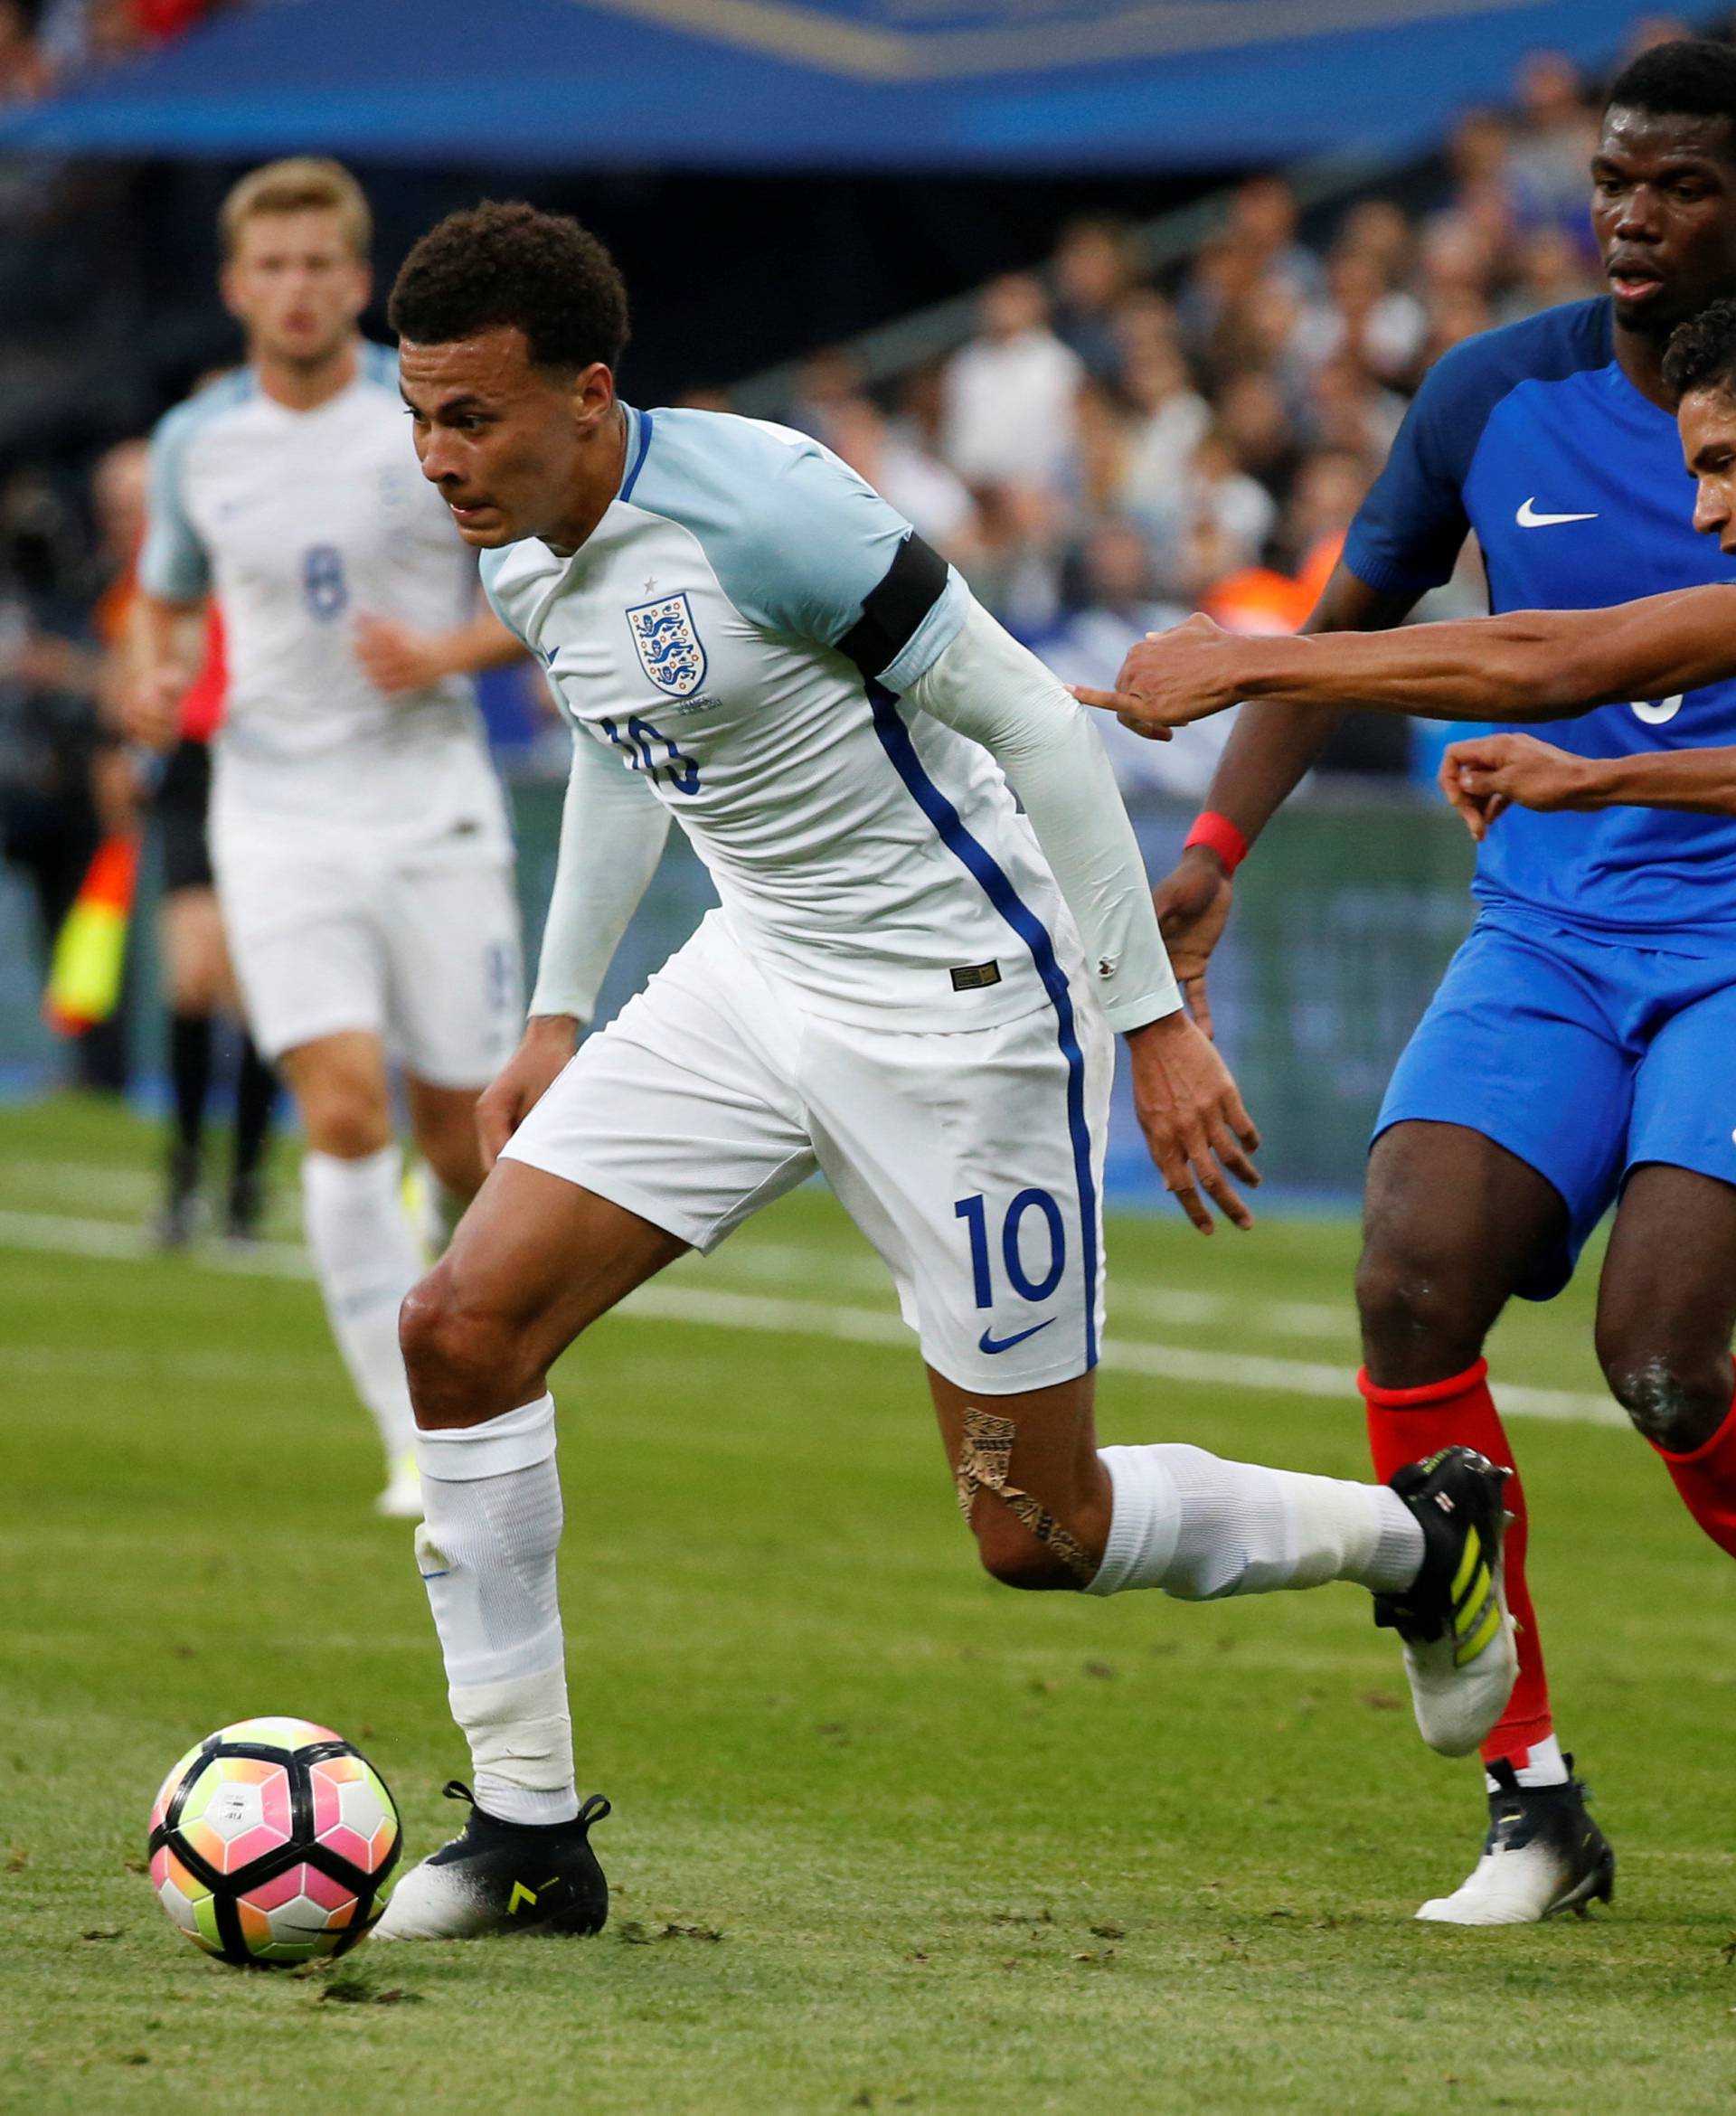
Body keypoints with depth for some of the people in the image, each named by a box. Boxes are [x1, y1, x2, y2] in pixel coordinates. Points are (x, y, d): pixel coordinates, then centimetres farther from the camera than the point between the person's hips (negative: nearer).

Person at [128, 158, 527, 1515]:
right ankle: (419, 1438, -10)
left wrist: (447, 652, -16)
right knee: (345, 1112, -16)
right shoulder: (194, 444, 3)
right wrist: (159, 680, -2)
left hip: (434, 804, -1)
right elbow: (170, 601, 20)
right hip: (278, 816, 1)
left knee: (463, 1135, 2)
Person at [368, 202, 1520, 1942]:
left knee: (1038, 1532, 0)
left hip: (958, 1004, -8)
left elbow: (1030, 722, -21)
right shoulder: (524, 564, -1)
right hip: (756, 977, 8)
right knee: (462, 1328, -8)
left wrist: (1153, 1014, -20)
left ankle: (1417, 1538, 28)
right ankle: (528, 1830, 0)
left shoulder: (755, 509, -26)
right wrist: (557, 1014, 20)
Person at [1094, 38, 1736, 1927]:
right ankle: (1531, 1796, -9)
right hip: (1548, 928, 3)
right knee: (1413, 1277, -20)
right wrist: (1216, 848, 7)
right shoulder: (1496, 395, 4)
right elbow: (1354, 625, 18)